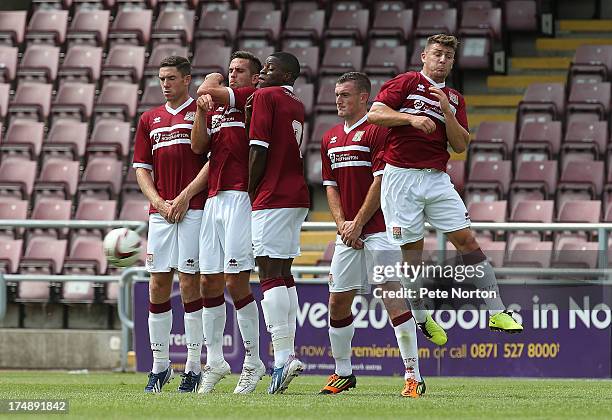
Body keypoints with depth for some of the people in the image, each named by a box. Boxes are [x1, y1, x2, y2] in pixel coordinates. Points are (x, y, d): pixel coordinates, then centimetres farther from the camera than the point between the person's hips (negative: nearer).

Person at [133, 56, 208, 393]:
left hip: (193, 209, -5)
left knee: (189, 283, -6)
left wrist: (185, 196, -11)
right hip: (160, 211, 5)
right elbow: (141, 168, 16)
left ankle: (193, 367, -3)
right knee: (158, 286, 2)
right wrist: (159, 202, 1)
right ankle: (160, 366, 9)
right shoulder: (150, 119, 18)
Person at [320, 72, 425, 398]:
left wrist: (358, 223, -12)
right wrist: (342, 223, 1)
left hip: (378, 230, -7)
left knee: (393, 298, -11)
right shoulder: (330, 138, 16)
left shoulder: (377, 131, -7)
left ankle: (413, 375, -11)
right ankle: (343, 373, 22)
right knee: (337, 302, 8)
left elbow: (380, 182, -12)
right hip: (348, 233, 7)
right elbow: (331, 185, 16)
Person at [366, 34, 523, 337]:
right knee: (411, 249, -1)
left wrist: (446, 111, -5)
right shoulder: (406, 83, 2)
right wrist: (411, 118, -20)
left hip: (437, 178, 4)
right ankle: (420, 316, 14)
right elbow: (375, 113, -9)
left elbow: (460, 145, 8)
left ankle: (497, 312, -5)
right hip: (401, 178, -4)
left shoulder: (455, 99, 17)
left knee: (466, 240, -4)